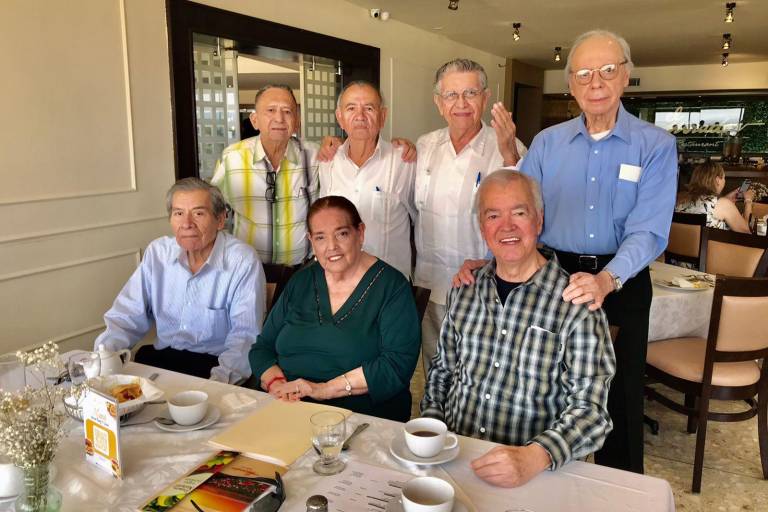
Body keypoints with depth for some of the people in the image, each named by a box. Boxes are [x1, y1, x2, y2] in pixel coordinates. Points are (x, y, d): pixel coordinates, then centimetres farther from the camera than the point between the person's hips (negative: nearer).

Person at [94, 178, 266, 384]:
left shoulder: (244, 262, -12)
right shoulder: (156, 253, 4)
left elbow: (245, 334, -14)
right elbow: (128, 316, 7)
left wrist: (221, 377, -30)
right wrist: (103, 354, -11)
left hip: (216, 363, -5)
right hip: (161, 357, 5)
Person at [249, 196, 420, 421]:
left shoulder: (392, 286, -4)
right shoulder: (301, 282, 12)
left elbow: (399, 363, -13)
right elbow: (263, 347, 14)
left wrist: (326, 389, -18)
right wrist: (276, 383, -8)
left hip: (363, 419, -4)